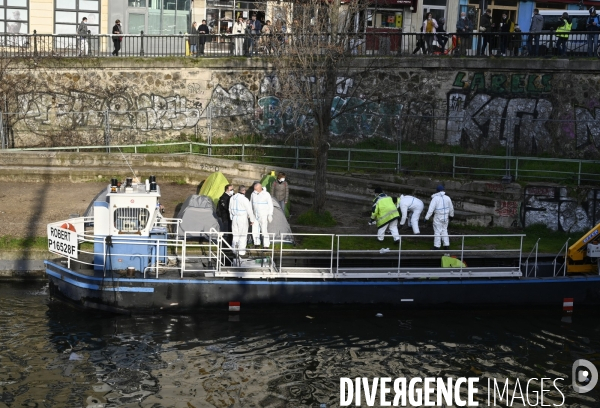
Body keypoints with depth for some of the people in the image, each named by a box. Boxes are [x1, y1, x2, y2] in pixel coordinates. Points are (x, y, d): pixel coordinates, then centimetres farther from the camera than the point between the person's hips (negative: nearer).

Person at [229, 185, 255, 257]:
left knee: (235, 235, 15)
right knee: (243, 236, 1)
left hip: (234, 218, 6)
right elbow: (249, 210, -12)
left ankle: (234, 250, 22)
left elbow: (230, 209, 12)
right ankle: (241, 252, 2)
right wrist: (252, 220, 0)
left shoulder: (232, 198, 2)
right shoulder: (244, 199, -18)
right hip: (242, 219, -6)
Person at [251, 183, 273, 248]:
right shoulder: (253, 194, 1)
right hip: (255, 216, 5)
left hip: (264, 216, -5)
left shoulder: (266, 194, -14)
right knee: (255, 231, 6)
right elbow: (251, 204, 14)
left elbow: (270, 205, -9)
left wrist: (270, 215, -13)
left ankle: (266, 246, 4)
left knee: (264, 231, -5)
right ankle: (257, 243, 24)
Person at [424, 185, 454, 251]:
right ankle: (446, 245, 15)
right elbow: (451, 208, 11)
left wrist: (427, 217, -16)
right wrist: (451, 215, 28)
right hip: (445, 217, 4)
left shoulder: (435, 198, -13)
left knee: (437, 231, 3)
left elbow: (431, 209, -18)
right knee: (444, 231, 16)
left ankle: (436, 246, 5)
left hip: (438, 217, -4)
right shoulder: (447, 198, 0)